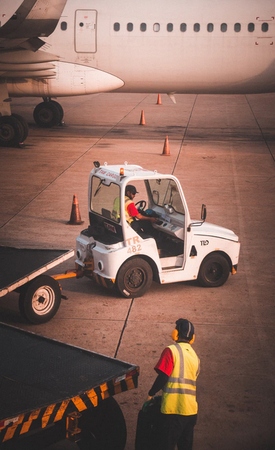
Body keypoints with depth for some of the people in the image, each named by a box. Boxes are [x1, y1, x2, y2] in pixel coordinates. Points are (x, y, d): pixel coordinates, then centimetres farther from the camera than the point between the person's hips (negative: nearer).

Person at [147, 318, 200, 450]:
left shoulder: (171, 350, -8)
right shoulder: (194, 355, 12)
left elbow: (163, 377, -12)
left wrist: (151, 394, 3)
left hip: (173, 408, -6)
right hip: (191, 409, 6)